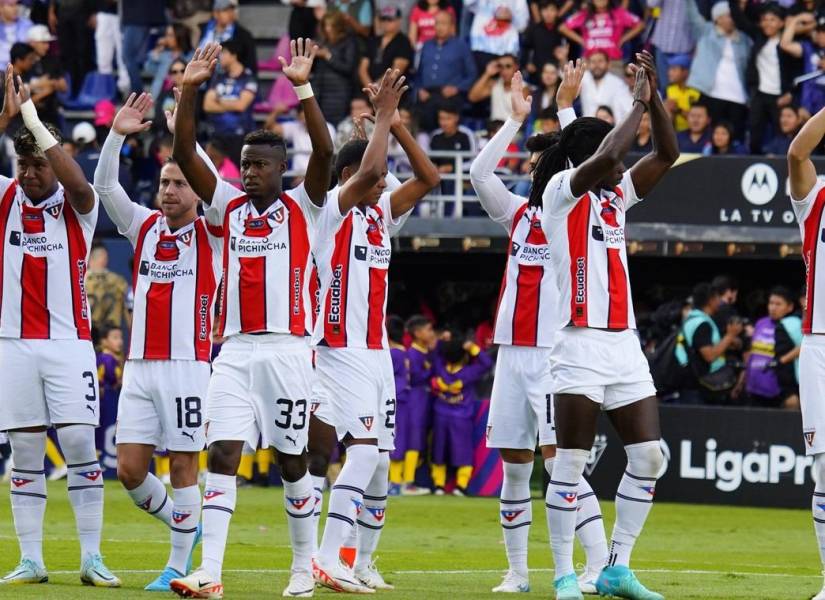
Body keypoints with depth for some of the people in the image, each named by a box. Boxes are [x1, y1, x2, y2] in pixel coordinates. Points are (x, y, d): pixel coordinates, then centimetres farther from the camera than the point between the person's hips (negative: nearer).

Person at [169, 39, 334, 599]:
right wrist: (190, 91, -6)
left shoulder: (302, 208, 3)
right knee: (223, 455, -8)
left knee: (293, 462, 6)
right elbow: (185, 154, 5)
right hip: (236, 351, 3)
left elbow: (324, 153, -12)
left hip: (288, 350, -3)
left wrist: (303, 88, -21)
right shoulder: (228, 206, 11)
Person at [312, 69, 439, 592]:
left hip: (377, 353, 8)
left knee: (379, 463, 8)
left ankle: (364, 562, 16)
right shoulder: (333, 210, -7)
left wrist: (397, 126, 4)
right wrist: (382, 116, -12)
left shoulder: (381, 215, 15)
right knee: (366, 450, -19)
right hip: (342, 351, -8)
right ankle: (328, 562, -21)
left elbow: (428, 178, 13)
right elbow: (367, 170, -23)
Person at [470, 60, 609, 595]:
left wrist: (565, 105, -9)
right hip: (513, 351, 6)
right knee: (514, 465, 6)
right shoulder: (518, 213, 14)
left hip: (555, 354, -6)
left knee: (558, 459, -14)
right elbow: (479, 174, 4)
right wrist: (517, 118, 4)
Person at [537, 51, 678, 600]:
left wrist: (654, 95, 2)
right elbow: (605, 157, -20)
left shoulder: (617, 194, 17)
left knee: (649, 457, 1)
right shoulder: (562, 191, -3)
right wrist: (638, 103, -11)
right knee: (571, 465, -5)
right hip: (581, 344, -7)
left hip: (625, 345, 7)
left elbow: (668, 153, 13)